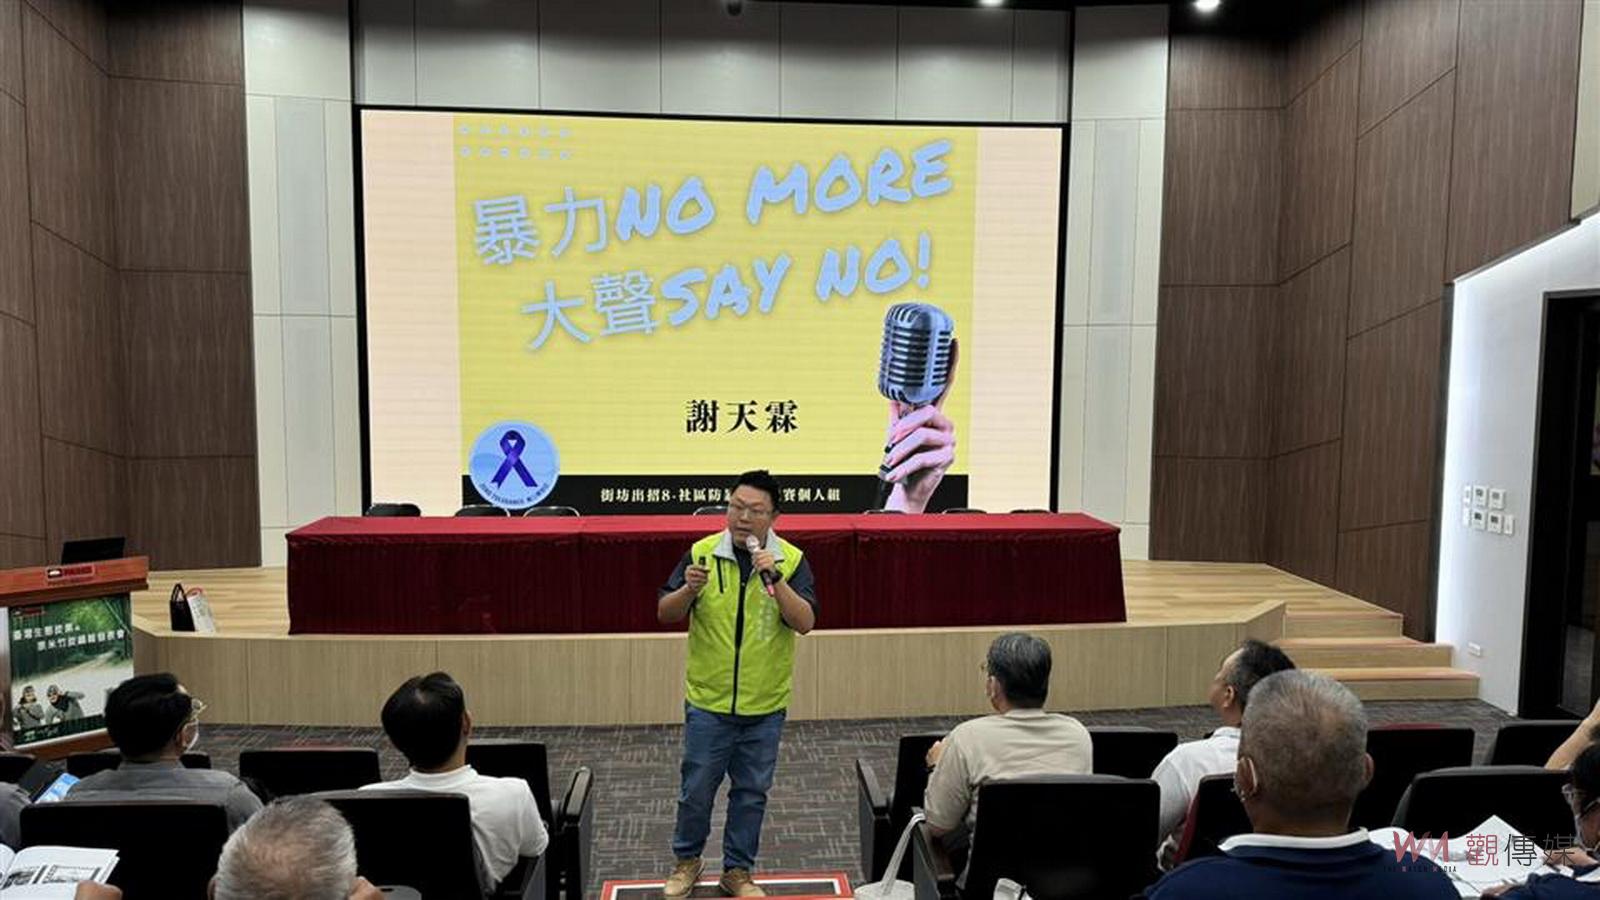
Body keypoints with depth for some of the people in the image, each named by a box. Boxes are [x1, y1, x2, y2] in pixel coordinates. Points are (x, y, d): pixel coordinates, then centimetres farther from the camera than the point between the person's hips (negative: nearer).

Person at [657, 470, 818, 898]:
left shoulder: (791, 560, -7)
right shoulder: (702, 553, -7)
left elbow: (805, 622, -16)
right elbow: (665, 614, -4)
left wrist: (775, 578, -28)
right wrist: (689, 589, -24)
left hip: (765, 706, 0)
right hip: (708, 702, 0)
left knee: (751, 792, 14)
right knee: (696, 788, 13)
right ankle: (687, 861, 38)